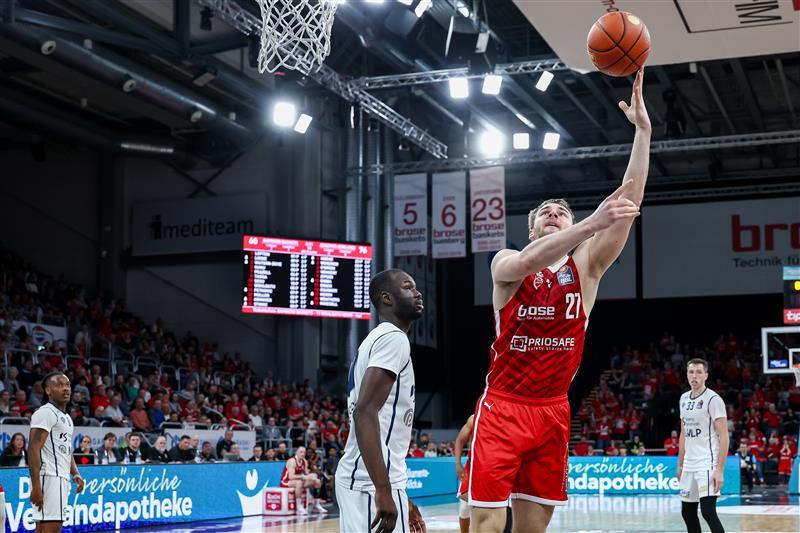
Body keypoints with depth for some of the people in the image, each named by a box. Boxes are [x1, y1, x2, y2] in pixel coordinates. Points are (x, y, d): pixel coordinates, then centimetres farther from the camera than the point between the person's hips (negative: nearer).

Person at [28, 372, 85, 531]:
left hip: (62, 479, 10)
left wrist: (75, 473, 12)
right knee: (51, 527, -14)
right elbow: (33, 450, -17)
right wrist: (36, 486, -24)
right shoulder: (45, 412, -9)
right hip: (49, 477, -10)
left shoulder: (66, 417, 21)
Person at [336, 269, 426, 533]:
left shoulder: (376, 339, 20)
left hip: (359, 479, 10)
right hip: (373, 482, -10)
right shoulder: (393, 338, -9)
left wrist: (398, 496, 27)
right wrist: (384, 491, -27)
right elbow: (365, 412, -22)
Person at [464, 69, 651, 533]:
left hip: (554, 411, 3)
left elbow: (629, 198, -6)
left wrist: (643, 130, -14)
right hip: (503, 407, -3)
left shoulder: (587, 265, 5)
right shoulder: (507, 263, -1)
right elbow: (530, 261, -28)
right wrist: (592, 223, -41)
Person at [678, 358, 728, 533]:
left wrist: (719, 470, -21)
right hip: (689, 465, 8)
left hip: (707, 464, -8)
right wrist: (680, 465, 18)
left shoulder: (713, 399, -11)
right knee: (687, 512, 12)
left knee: (708, 512, -16)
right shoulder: (684, 398, 12)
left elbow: (724, 436, -14)